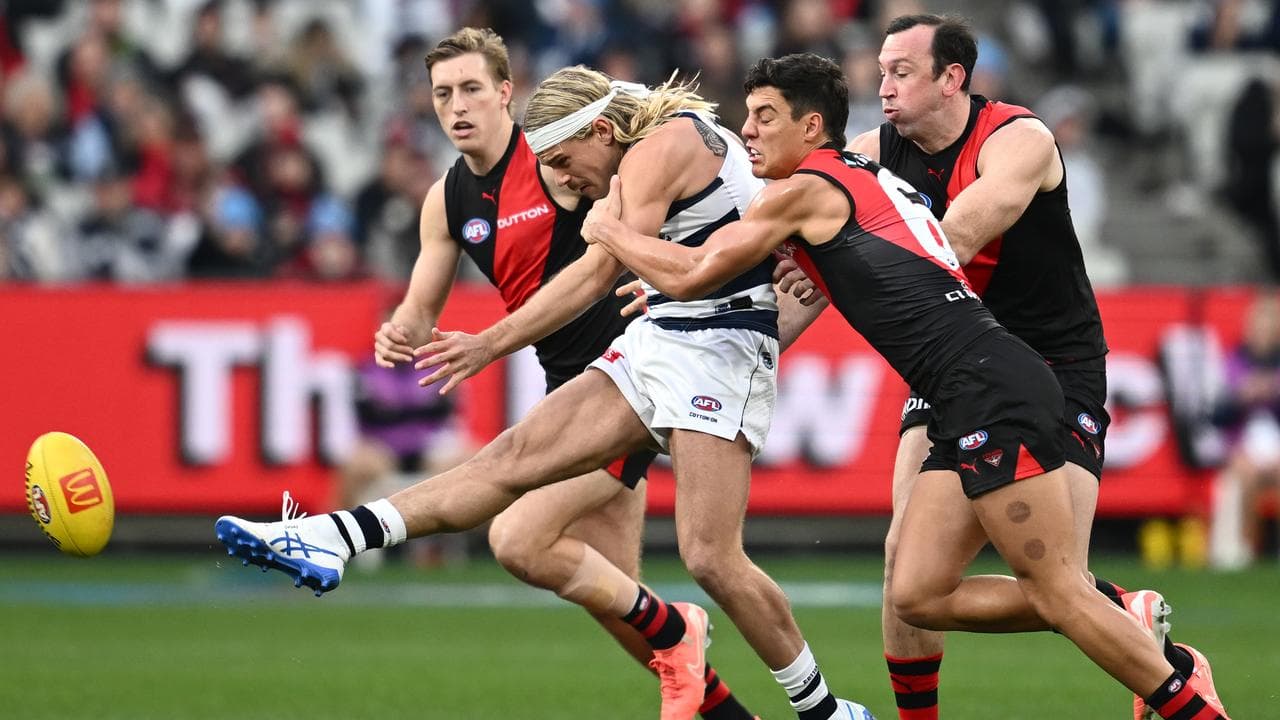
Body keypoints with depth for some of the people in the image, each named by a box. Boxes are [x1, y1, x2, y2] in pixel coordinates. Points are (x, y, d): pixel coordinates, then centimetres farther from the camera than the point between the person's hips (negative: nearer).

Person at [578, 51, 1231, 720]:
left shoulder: (804, 190, -1)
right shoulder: (868, 177, 25)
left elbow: (692, 274, -1)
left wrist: (607, 229, 16)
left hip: (991, 389, -9)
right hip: (965, 412, 9)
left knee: (1058, 590, -11)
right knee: (918, 597, 5)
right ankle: (1133, 626, 9)